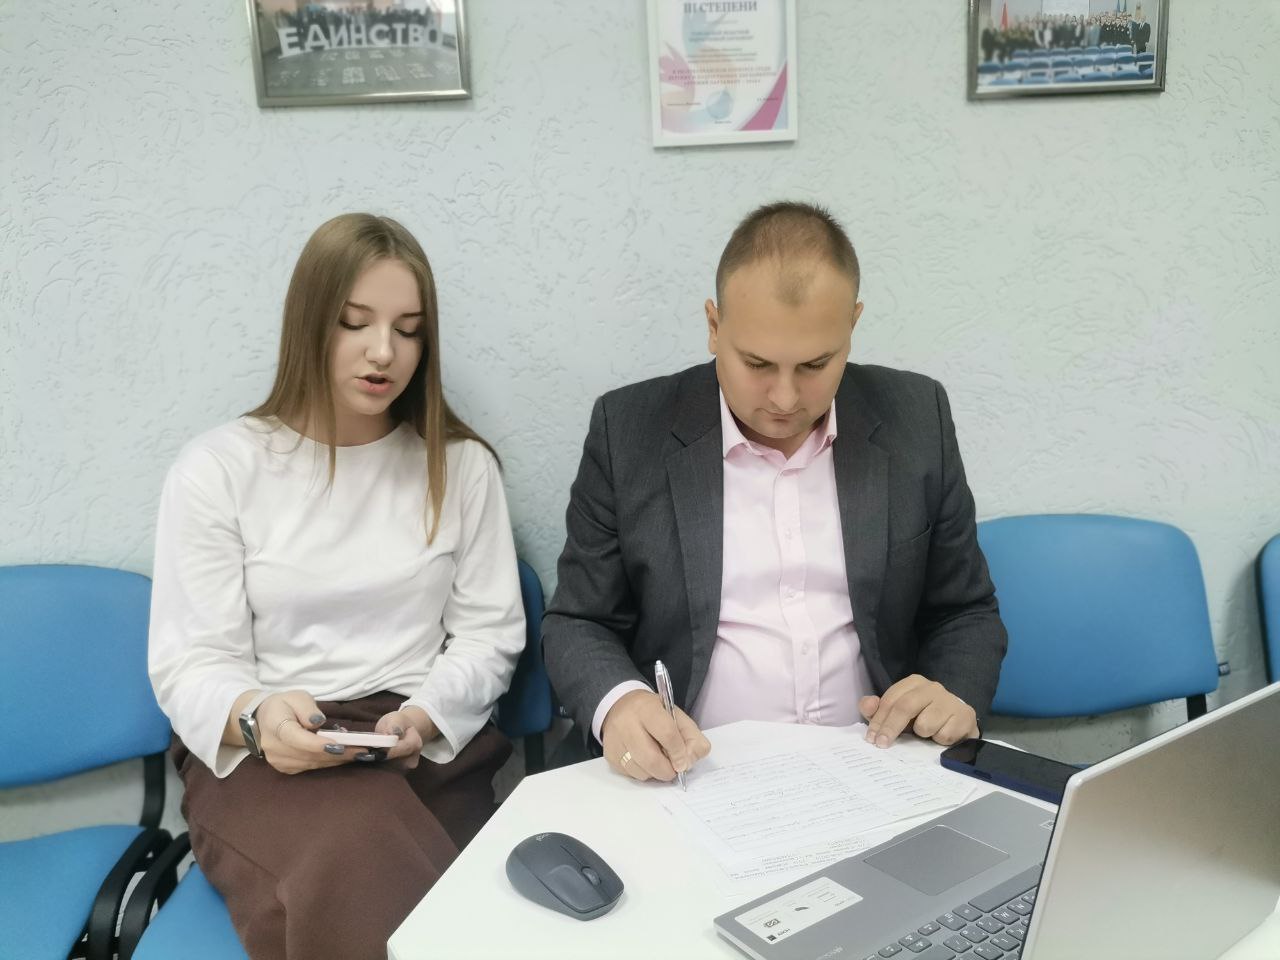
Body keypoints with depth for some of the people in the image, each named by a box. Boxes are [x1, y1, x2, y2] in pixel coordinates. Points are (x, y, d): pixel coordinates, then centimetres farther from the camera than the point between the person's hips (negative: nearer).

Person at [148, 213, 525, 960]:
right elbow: (192, 662, -2)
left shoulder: (462, 465, 6)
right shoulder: (218, 468, 0)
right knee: (356, 878, -32)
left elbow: (489, 634, 5)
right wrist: (255, 716, -24)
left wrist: (421, 718, -15)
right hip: (264, 757, -1)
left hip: (432, 749, 2)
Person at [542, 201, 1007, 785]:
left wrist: (957, 697, -11)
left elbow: (966, 611, 10)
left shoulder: (915, 418, 1)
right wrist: (618, 703, -20)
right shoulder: (630, 430, -4)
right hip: (680, 775, -1)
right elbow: (578, 622, 1)